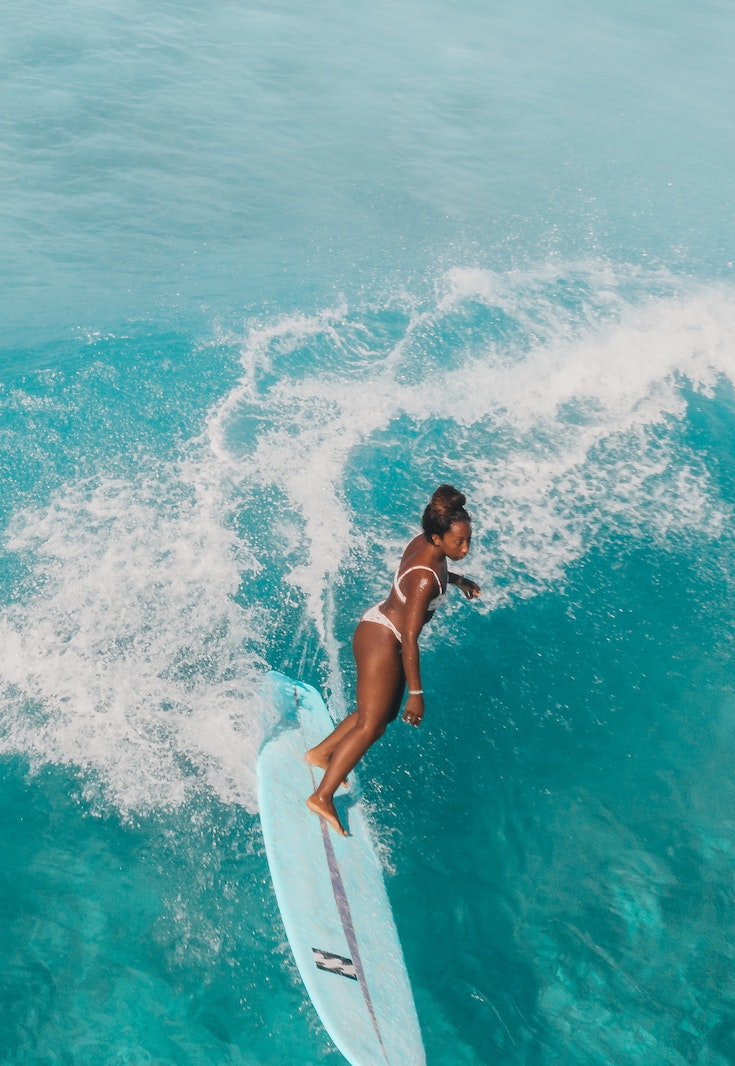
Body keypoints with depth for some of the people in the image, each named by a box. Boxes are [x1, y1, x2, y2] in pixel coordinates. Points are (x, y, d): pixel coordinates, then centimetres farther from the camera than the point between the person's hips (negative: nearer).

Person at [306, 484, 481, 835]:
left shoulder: (422, 543, -6)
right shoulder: (425, 579, -31)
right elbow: (409, 638, -28)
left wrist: (457, 580, 27)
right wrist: (416, 693, -23)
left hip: (379, 626, 10)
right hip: (382, 640, -10)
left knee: (385, 713, 22)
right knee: (369, 726, -1)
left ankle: (321, 753, 38)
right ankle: (322, 796, 10)